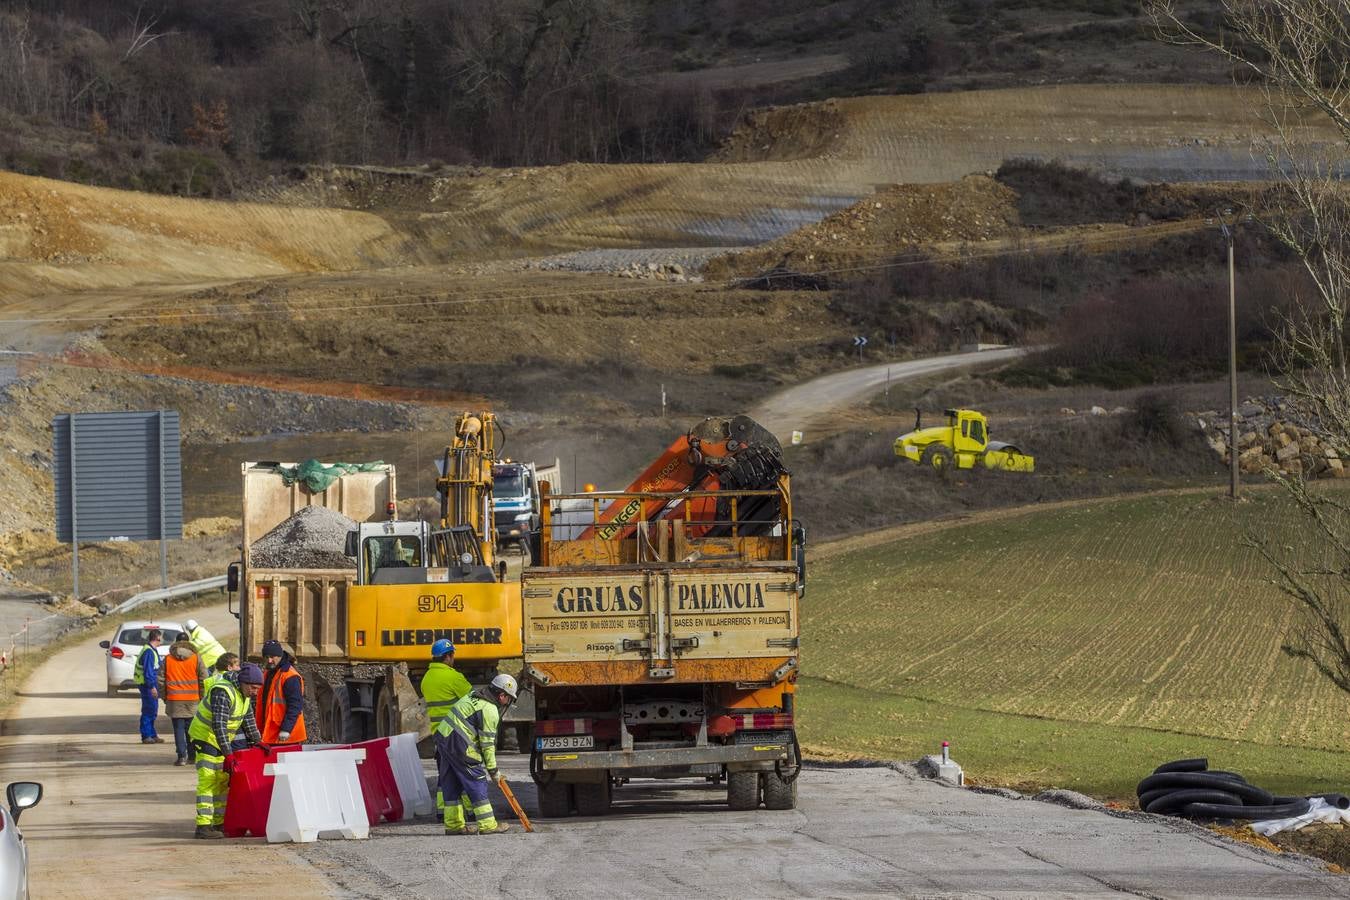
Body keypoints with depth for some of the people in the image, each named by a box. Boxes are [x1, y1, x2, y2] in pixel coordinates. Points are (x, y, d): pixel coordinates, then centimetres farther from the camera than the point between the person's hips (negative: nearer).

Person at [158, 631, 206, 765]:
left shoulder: (168, 659, 2)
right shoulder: (196, 658, 0)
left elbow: (161, 680, 4)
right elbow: (203, 679, -1)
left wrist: (164, 697, 13)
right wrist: (201, 697, 9)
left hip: (174, 699, 0)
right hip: (193, 699, 0)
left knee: (179, 729, 1)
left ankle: (182, 756, -6)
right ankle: (192, 755, 16)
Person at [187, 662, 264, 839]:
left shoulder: (245, 693, 0)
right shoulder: (223, 693, -29)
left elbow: (248, 718, 15)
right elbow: (219, 726, -34)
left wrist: (257, 740, 12)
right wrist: (228, 754, -37)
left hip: (221, 739, 9)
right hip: (205, 736, -9)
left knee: (222, 781, 11)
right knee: (207, 780, -16)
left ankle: (219, 823, 18)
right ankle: (203, 825, -21)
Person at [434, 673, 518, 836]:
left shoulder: (474, 695, 17)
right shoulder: (489, 710, -12)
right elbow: (487, 743, -10)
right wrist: (493, 770, -3)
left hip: (443, 736, 9)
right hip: (459, 744, -9)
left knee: (451, 784, 14)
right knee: (477, 782, -5)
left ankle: (454, 824, 19)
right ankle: (487, 825, -5)